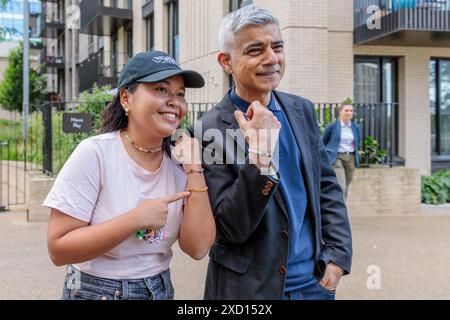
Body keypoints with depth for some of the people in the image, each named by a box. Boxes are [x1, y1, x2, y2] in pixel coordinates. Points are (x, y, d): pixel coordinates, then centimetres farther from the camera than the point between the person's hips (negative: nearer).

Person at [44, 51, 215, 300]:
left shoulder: (178, 161, -6)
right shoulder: (95, 153, -17)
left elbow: (197, 248, -13)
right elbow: (58, 249, -19)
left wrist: (194, 168, -17)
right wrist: (136, 219, -25)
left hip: (160, 291, 4)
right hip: (95, 291, -4)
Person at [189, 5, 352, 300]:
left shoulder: (302, 110, 1)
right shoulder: (208, 131, -15)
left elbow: (327, 186, 9)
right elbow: (230, 229, -18)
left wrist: (338, 254, -1)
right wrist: (260, 153, -28)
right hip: (247, 289, -4)